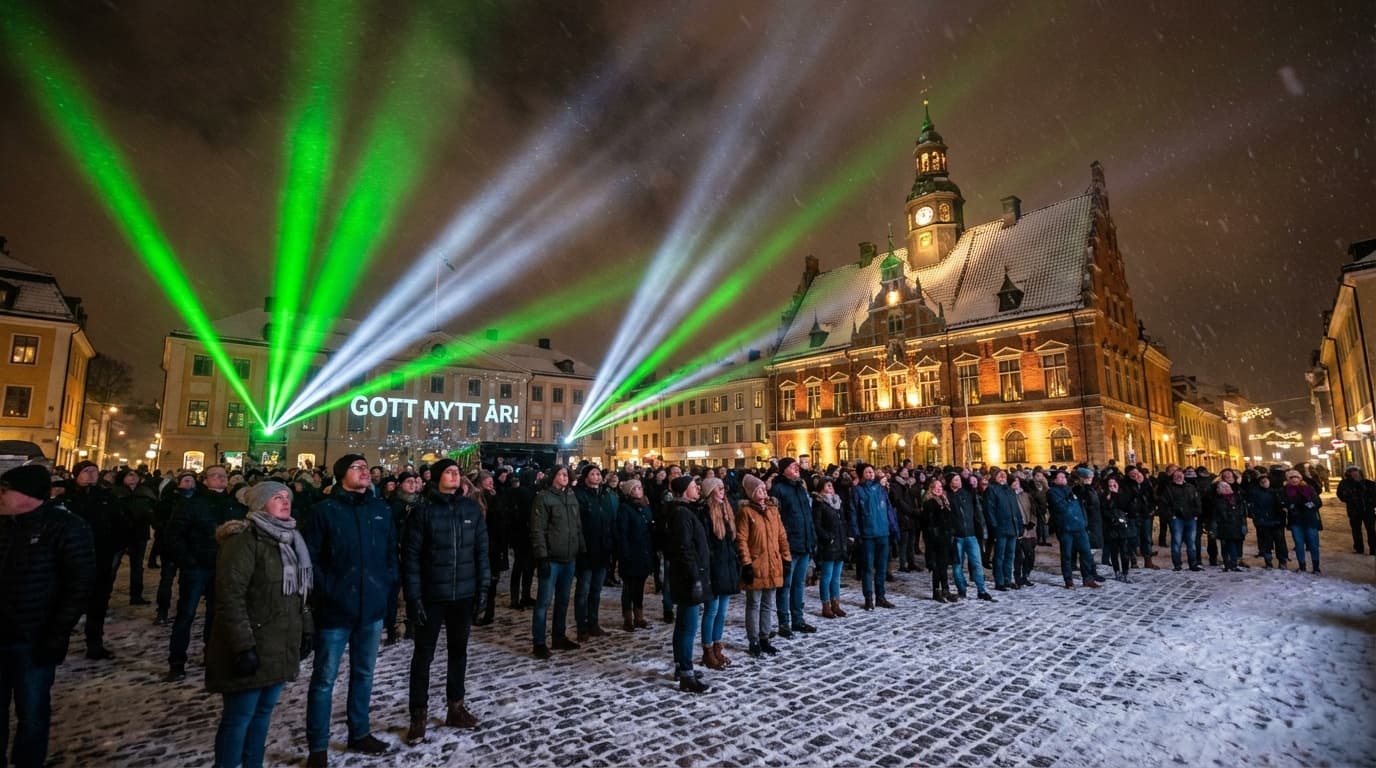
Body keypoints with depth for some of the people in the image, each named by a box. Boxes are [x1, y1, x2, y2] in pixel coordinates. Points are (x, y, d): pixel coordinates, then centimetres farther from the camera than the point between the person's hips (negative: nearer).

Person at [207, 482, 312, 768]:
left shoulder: (290, 539, 12)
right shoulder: (244, 539, -14)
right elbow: (230, 597, -20)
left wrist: (305, 630, 14)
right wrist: (243, 646, -22)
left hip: (280, 646, 7)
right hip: (252, 648, -7)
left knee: (263, 712, 15)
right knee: (239, 718, 3)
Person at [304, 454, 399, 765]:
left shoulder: (381, 509, 5)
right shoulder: (325, 510, -7)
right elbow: (311, 558, -8)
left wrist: (388, 586, 3)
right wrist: (327, 592, -11)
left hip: (372, 607, 4)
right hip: (335, 608, -4)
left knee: (364, 674, 17)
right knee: (325, 678, 6)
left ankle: (360, 733, 33)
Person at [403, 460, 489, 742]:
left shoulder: (472, 509, -1)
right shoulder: (423, 512, -9)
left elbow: (481, 550, 3)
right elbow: (410, 556, -9)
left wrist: (483, 587, 1)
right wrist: (413, 596, -12)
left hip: (464, 594, 3)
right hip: (431, 596, -3)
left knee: (459, 651, 16)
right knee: (424, 654, 9)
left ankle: (456, 707, 31)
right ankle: (419, 714, 24)